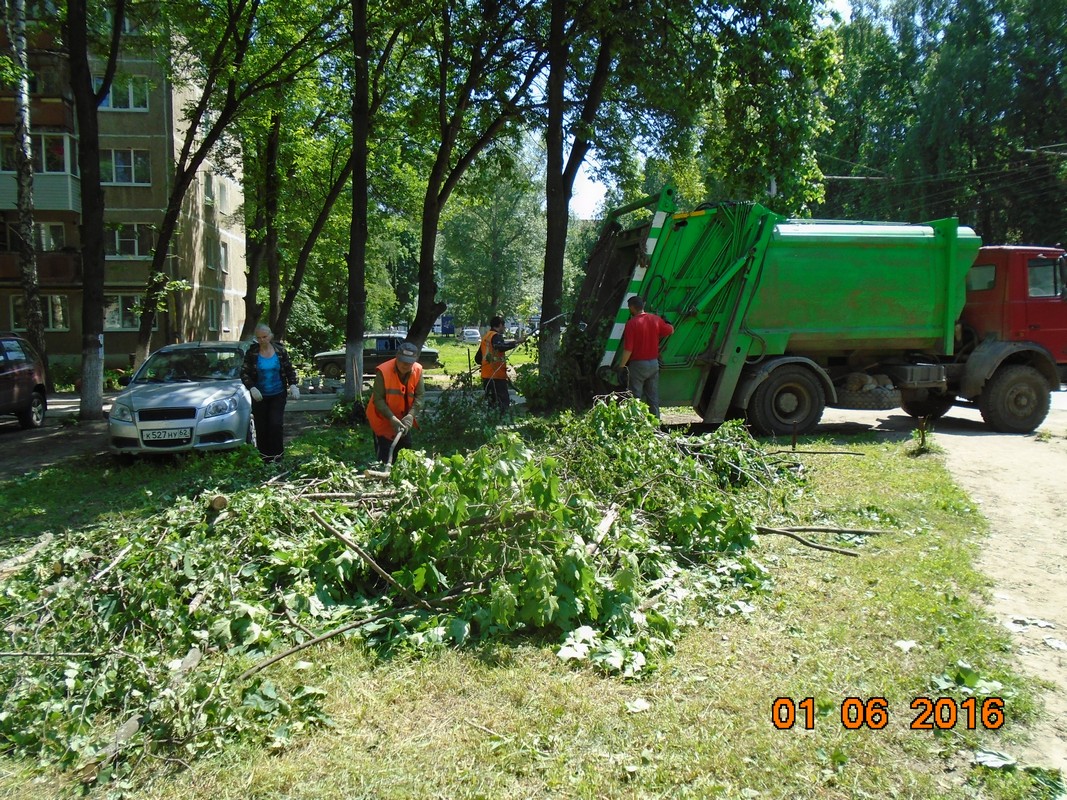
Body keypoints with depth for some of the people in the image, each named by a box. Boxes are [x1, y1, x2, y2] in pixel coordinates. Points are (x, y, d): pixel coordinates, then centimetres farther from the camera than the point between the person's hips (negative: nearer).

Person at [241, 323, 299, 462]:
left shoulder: (280, 351, -1)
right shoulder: (251, 353, -4)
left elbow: (290, 370, 7)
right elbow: (244, 373, -2)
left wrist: (293, 385, -6)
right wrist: (252, 388, -16)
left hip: (278, 394, 0)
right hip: (259, 396, 1)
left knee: (276, 424, -10)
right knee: (261, 427, 4)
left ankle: (277, 454, 1)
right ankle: (264, 455, 16)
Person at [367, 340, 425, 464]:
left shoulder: (418, 370, -12)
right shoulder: (383, 371, -26)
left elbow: (419, 396, -10)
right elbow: (378, 399, -24)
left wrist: (410, 416, -25)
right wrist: (392, 418, -32)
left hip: (403, 421, 5)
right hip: (383, 420, -5)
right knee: (386, 458, -6)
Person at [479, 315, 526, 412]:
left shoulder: (485, 337, 16)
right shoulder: (496, 336, -8)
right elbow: (501, 347, -31)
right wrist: (517, 342, -35)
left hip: (486, 376, 9)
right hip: (497, 375, -9)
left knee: (490, 401, 12)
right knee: (504, 401, -9)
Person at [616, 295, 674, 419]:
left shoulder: (632, 323, -16)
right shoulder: (655, 319, 0)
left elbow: (628, 349, -19)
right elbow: (671, 330, 18)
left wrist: (621, 366, -10)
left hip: (638, 364, -5)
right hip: (654, 363, 5)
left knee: (635, 398, 2)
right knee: (654, 397, 12)